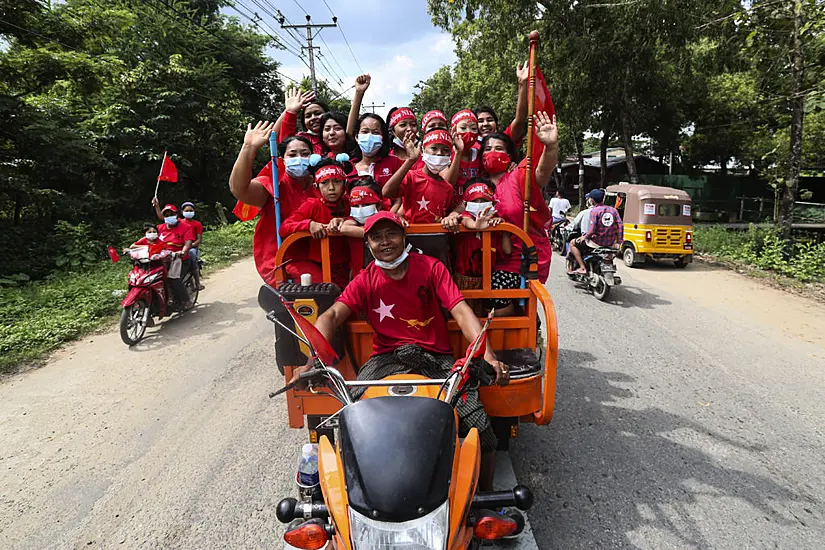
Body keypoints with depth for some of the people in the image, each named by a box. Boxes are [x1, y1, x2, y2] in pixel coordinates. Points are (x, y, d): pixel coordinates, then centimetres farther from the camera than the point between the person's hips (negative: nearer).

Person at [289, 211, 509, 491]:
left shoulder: (430, 267, 2)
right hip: (387, 358, 1)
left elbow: (461, 311, -8)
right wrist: (310, 360, -25)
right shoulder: (365, 280, 6)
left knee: (481, 429, -19)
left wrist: (488, 356, -25)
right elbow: (332, 315, -6)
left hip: (436, 356, -1)